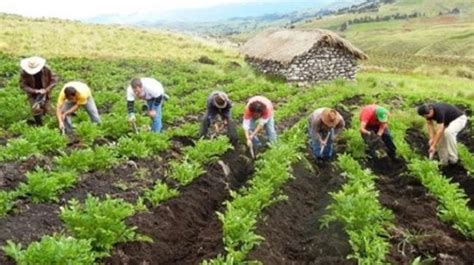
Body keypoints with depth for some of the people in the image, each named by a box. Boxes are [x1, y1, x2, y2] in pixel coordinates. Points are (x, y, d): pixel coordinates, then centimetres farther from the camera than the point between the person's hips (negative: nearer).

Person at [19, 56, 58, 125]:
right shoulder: (24, 72, -23)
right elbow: (22, 85, -18)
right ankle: (39, 125, 4)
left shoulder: (46, 69, -23)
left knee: (45, 110, 8)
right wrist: (35, 91, -29)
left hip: (44, 92, 1)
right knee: (36, 110, -17)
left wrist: (46, 89, -23)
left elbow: (54, 79, -14)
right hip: (32, 93, -1)